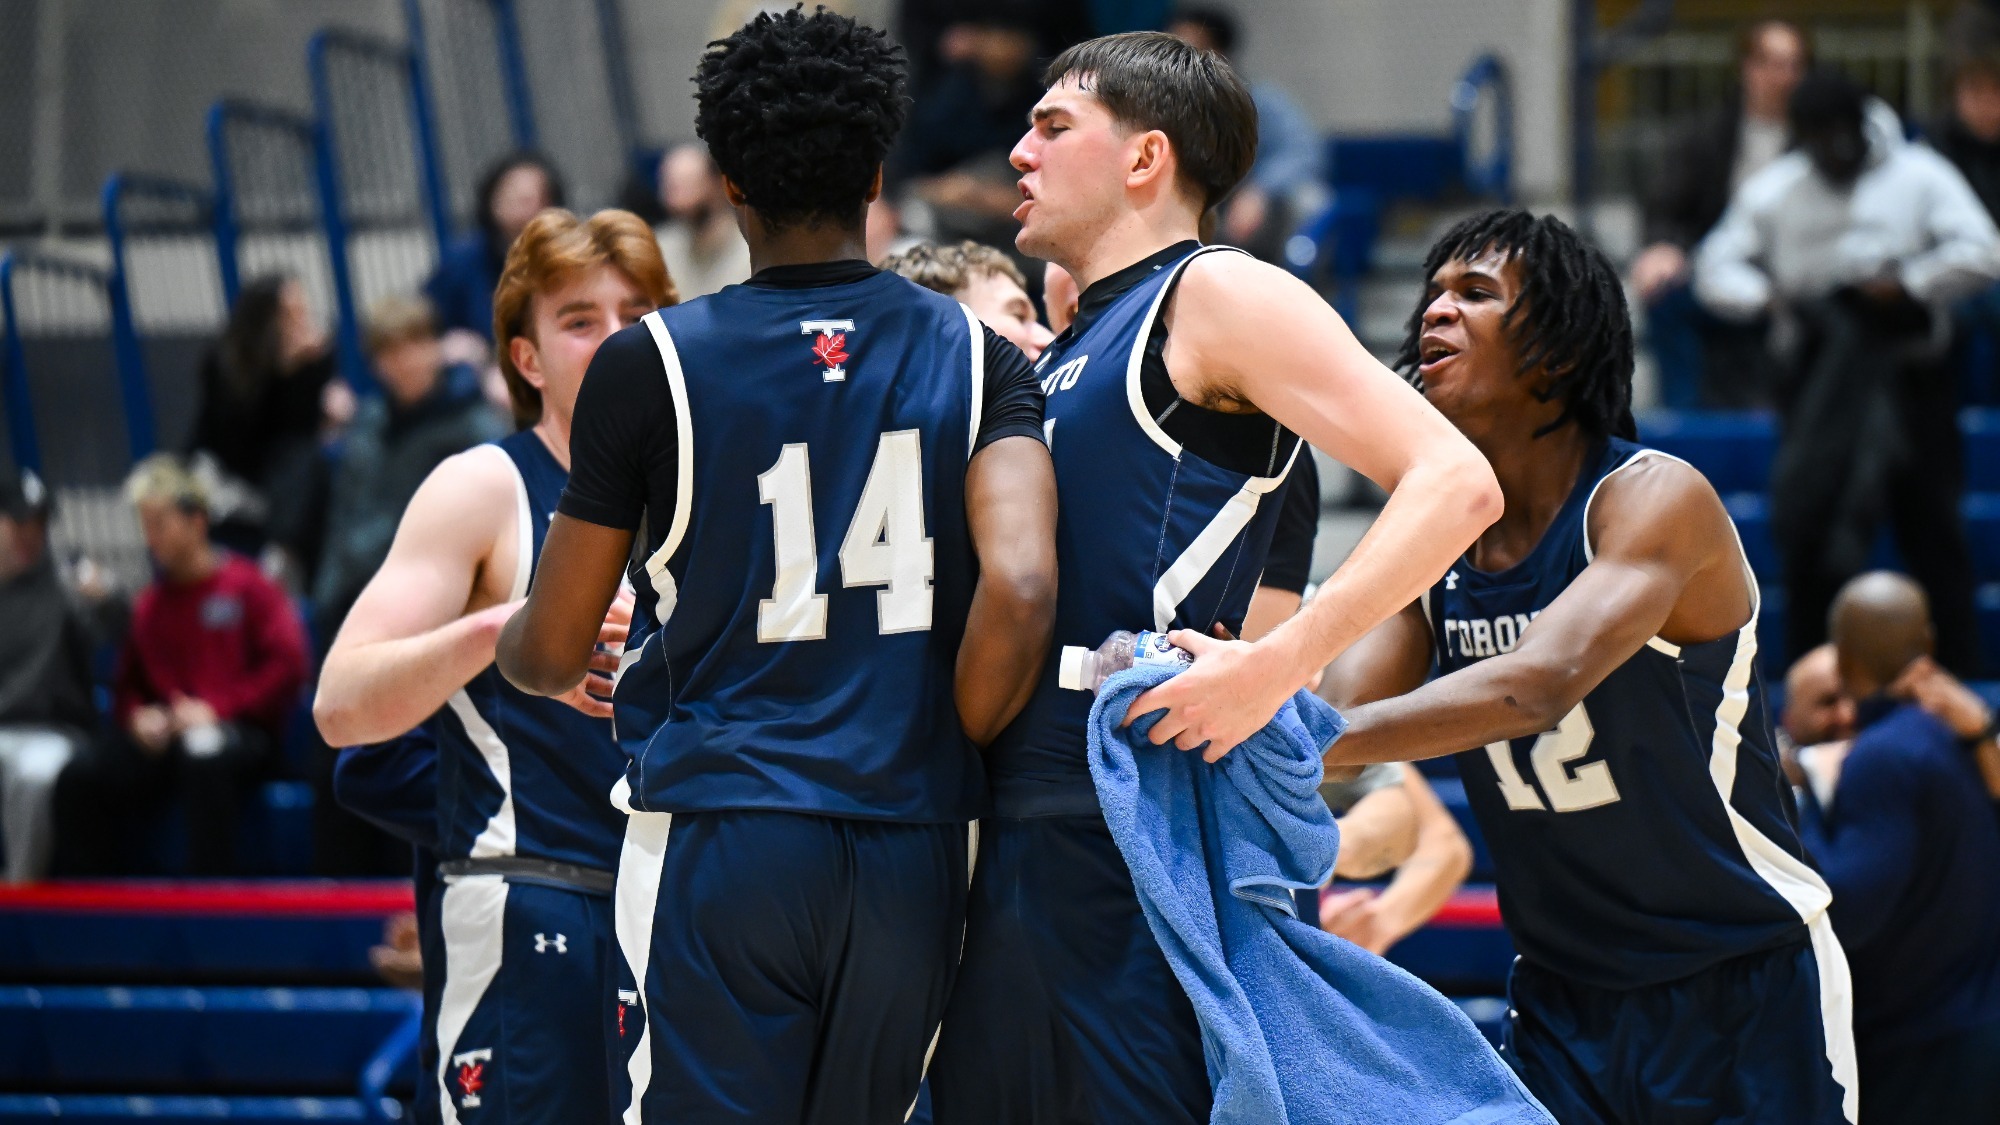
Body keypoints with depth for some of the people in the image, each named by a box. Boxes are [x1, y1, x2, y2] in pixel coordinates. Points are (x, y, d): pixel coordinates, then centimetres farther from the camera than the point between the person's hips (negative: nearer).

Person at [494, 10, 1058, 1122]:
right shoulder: (979, 358, 4)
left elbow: (551, 658, 5)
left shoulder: (649, 364, -1)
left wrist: (506, 642, 29)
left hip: (717, 840, -3)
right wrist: (949, 752, 4)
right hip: (914, 849, 3)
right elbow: (1019, 590, -12)